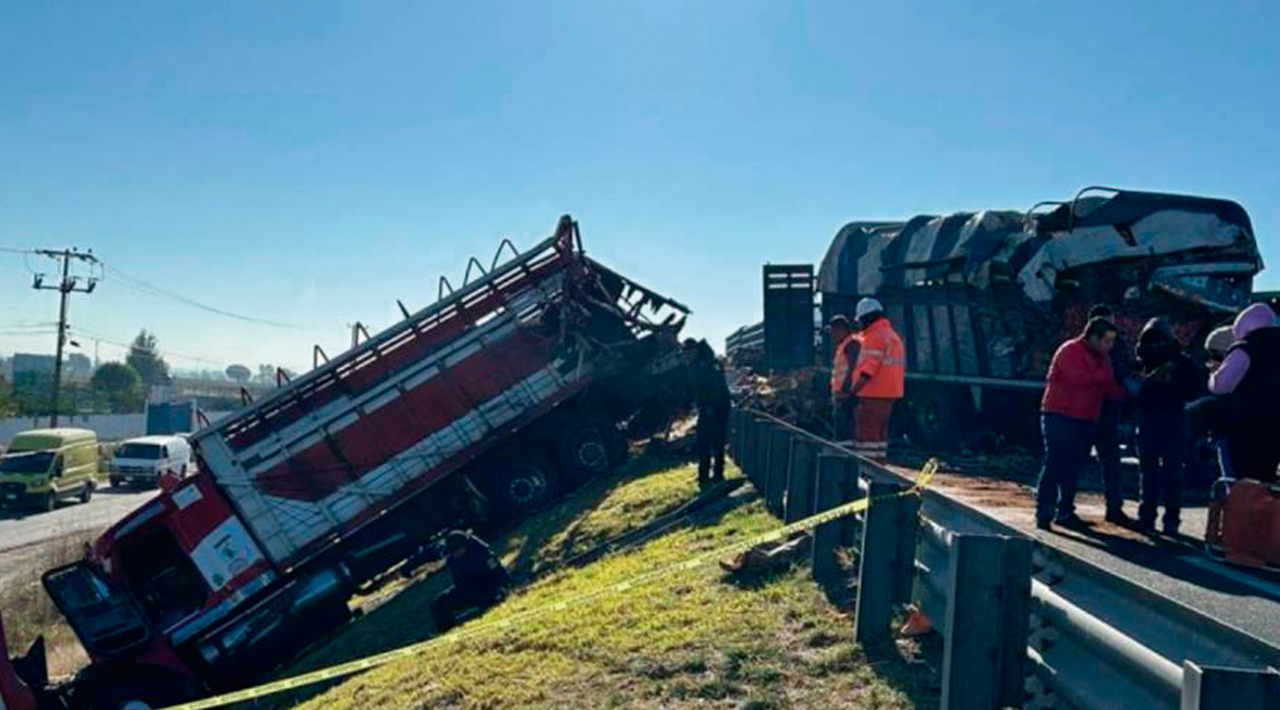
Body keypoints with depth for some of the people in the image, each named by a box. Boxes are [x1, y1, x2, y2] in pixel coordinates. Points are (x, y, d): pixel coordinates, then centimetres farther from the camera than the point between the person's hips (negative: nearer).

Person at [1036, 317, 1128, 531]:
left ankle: (1065, 513, 16)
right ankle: (1043, 514, -6)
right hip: (1060, 417, -8)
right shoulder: (1070, 351, -9)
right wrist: (1107, 374, -16)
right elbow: (1080, 378, -24)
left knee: (1073, 468, 9)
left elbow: (1110, 389, 13)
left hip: (1086, 421, 8)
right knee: (1054, 466, -9)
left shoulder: (1102, 358, 17)